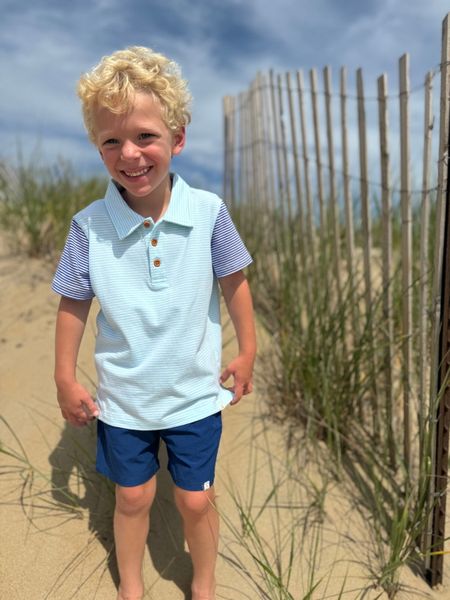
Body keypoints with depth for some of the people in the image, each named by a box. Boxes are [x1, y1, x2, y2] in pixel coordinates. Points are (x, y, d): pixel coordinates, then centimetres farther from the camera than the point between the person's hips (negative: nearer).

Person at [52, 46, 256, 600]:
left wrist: (246, 352, 2)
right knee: (132, 496, 21)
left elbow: (233, 282, -3)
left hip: (196, 393, 0)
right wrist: (65, 380, 1)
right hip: (122, 398, 1)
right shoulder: (89, 226, -15)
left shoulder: (208, 212, -16)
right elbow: (73, 303, -4)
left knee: (196, 500, 16)